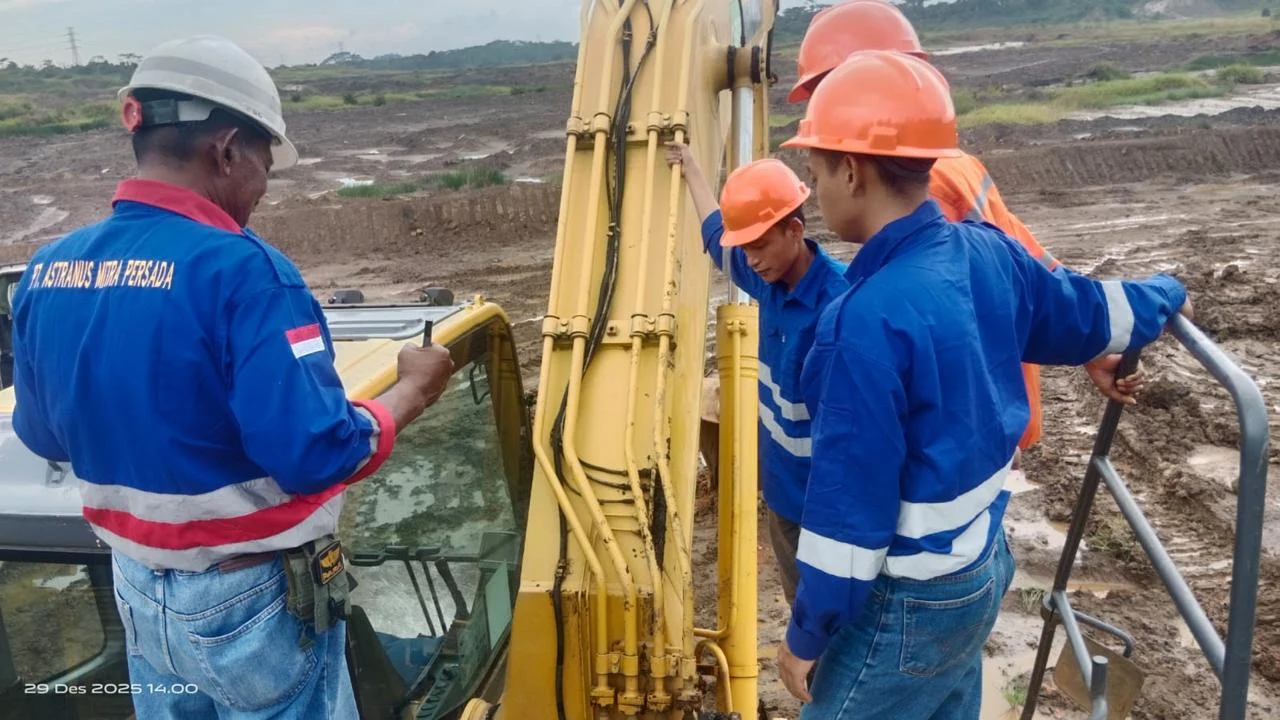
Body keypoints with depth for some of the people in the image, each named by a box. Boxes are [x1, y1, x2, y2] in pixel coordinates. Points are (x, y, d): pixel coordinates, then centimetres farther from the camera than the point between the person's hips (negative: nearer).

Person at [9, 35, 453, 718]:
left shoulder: (47, 271, -4)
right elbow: (316, 454, -28)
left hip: (138, 589, 6)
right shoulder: (242, 271, -26)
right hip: (252, 600, -6)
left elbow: (44, 435, 8)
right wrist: (410, 391, -12)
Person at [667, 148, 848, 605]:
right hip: (783, 487, 7)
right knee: (802, 606, 24)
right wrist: (689, 169, 27)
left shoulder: (840, 301, -26)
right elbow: (717, 235, 18)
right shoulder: (770, 281, -3)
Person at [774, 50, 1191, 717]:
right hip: (982, 565, 8)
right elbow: (1088, 315, 12)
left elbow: (852, 500, -26)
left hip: (909, 602, -8)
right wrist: (1166, 295, 35)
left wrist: (805, 636, -13)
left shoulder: (870, 320, -31)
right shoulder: (989, 253, -7)